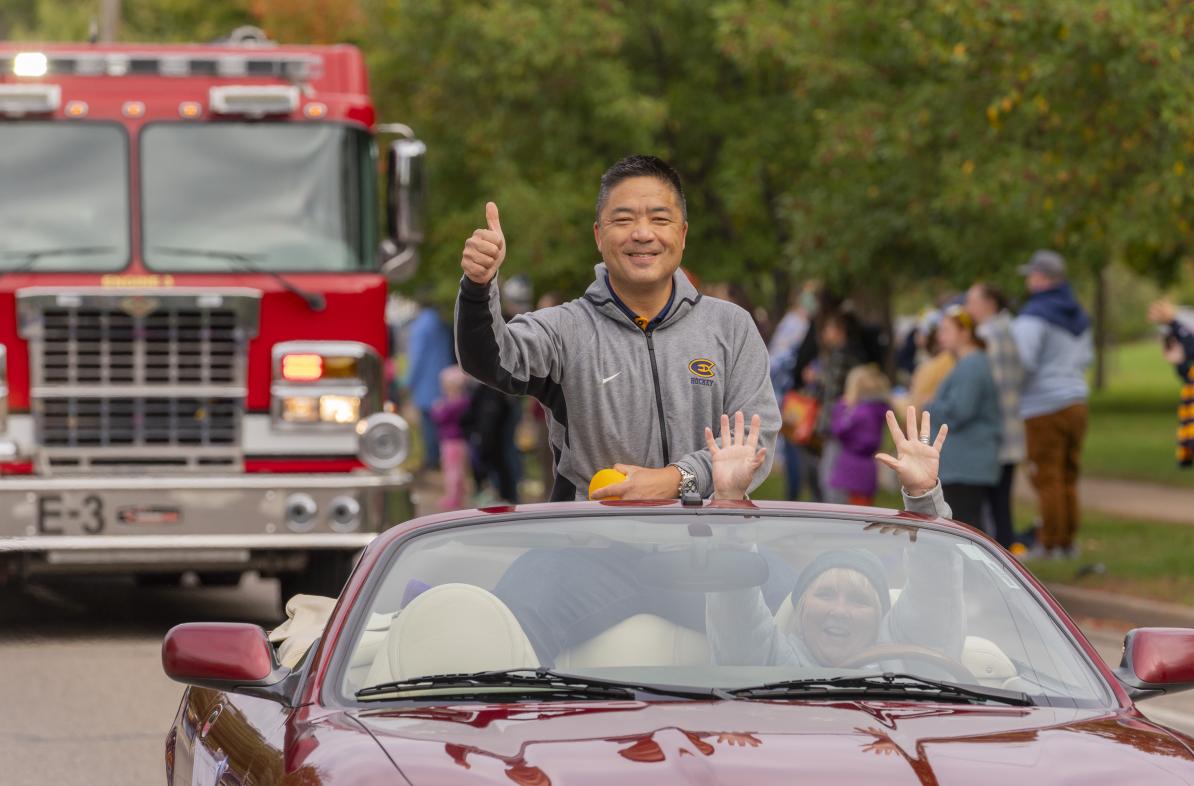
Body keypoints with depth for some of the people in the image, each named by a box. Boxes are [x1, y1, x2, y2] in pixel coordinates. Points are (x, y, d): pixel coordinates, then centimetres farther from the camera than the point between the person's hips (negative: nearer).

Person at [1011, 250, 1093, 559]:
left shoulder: (1034, 316, -13)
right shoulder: (1078, 316, 14)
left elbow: (1023, 361, -23)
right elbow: (1086, 356, 25)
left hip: (1044, 406, -8)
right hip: (1076, 400, 8)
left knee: (1047, 478, -4)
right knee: (1068, 478, 13)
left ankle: (1050, 543, -3)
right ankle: (1068, 541, 16)